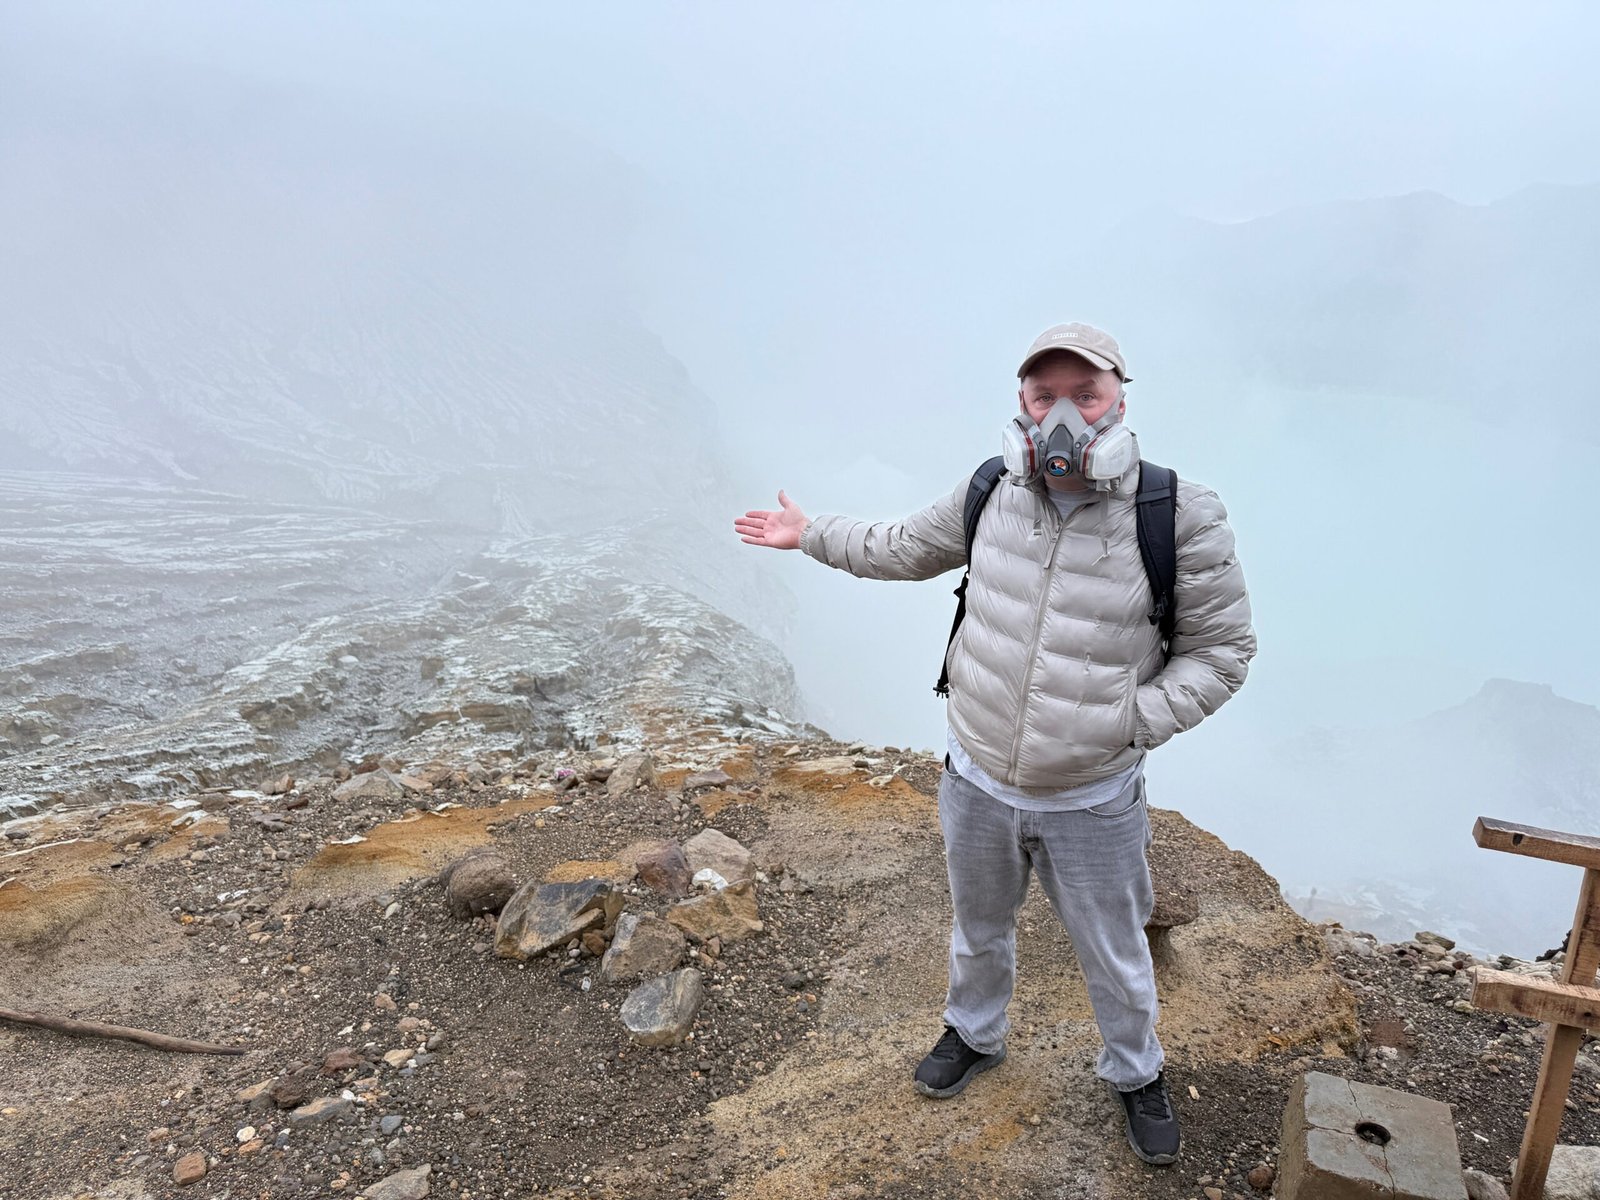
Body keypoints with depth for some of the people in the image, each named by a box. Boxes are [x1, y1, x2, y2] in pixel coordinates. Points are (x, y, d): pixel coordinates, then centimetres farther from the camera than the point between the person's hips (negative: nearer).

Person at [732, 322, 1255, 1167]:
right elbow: (906, 549, 10)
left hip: (1092, 803, -2)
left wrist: (1131, 722, -19)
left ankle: (1136, 1073, 53)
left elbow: (1220, 650, -9)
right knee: (978, 928, 28)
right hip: (976, 782, 3)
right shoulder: (991, 493, -9)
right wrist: (812, 536, 17)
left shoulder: (1181, 517, -20)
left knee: (1114, 957, 21)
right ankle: (974, 1035, 58)